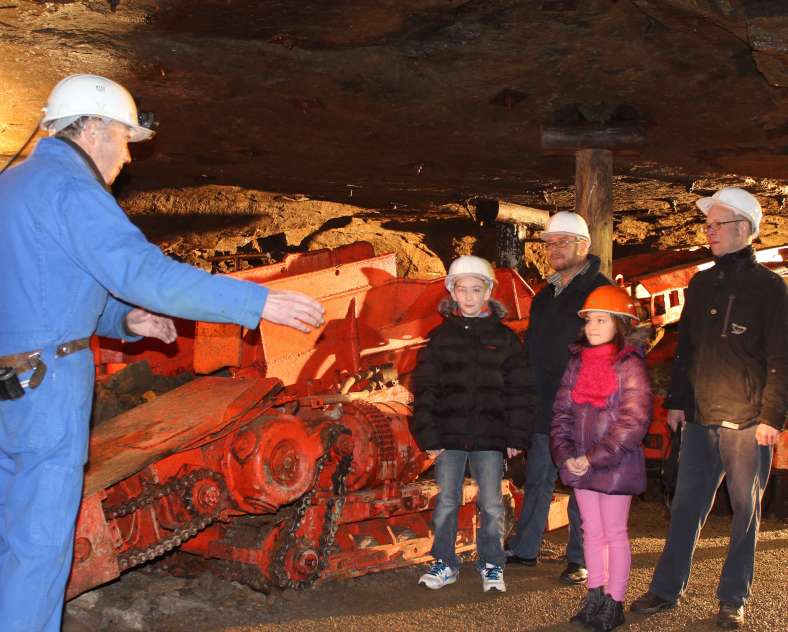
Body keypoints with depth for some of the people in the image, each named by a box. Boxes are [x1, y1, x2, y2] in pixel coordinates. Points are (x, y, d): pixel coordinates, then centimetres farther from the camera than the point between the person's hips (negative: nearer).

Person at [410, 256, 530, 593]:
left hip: (490, 437, 0)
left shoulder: (505, 338, 4)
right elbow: (424, 388, 2)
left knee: (491, 504, 5)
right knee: (446, 502, 7)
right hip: (449, 435, 1)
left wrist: (516, 436, 0)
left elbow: (516, 390, 5)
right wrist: (428, 436, -4)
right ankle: (445, 562, 21)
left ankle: (491, 565, 20)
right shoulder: (441, 336, 4)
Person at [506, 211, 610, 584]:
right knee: (538, 480, 14)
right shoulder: (545, 295, 17)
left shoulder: (599, 291, -6)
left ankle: (579, 560, 13)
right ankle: (524, 549, 24)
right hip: (544, 409, 7)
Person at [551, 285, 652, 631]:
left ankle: (614, 603, 16)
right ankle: (595, 596, 27)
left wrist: (594, 458, -20)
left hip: (616, 464, -5)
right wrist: (565, 454, -9)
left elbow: (634, 421, -17)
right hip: (580, 464, 5)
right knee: (591, 531, 15)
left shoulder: (629, 365, -11)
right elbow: (561, 411, 5)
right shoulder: (577, 363, 6)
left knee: (614, 534, 6)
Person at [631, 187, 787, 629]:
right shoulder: (701, 284, 12)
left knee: (746, 511, 5)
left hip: (748, 422, -4)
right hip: (701, 419, 5)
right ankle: (668, 589, 15)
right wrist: (677, 401, 11)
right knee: (686, 507, 7)